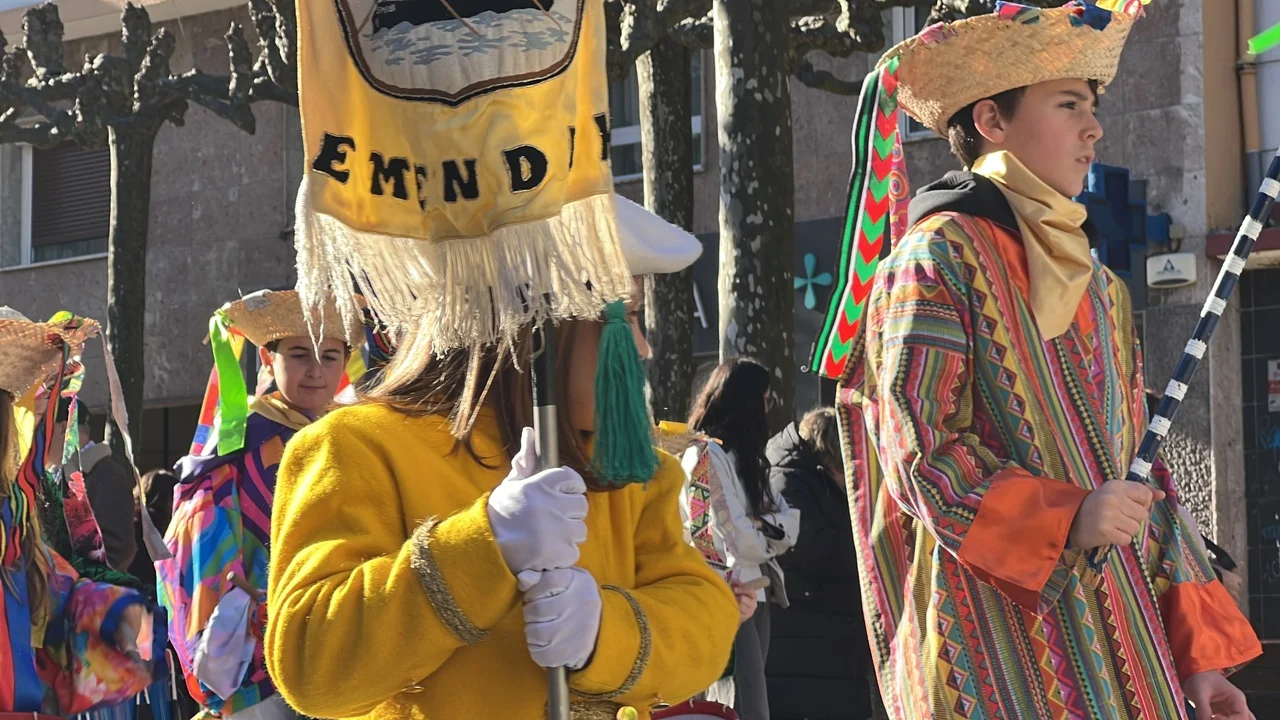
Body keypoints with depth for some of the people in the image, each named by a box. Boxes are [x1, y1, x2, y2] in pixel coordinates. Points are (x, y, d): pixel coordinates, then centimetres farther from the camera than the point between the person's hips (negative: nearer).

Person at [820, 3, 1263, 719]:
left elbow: (1140, 478, 18)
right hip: (998, 640, -6)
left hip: (1120, 627, 7)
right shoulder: (939, 259, -4)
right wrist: (1066, 518, -24)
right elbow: (920, 455, -12)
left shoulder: (1102, 290, 18)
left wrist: (1198, 648, 11)